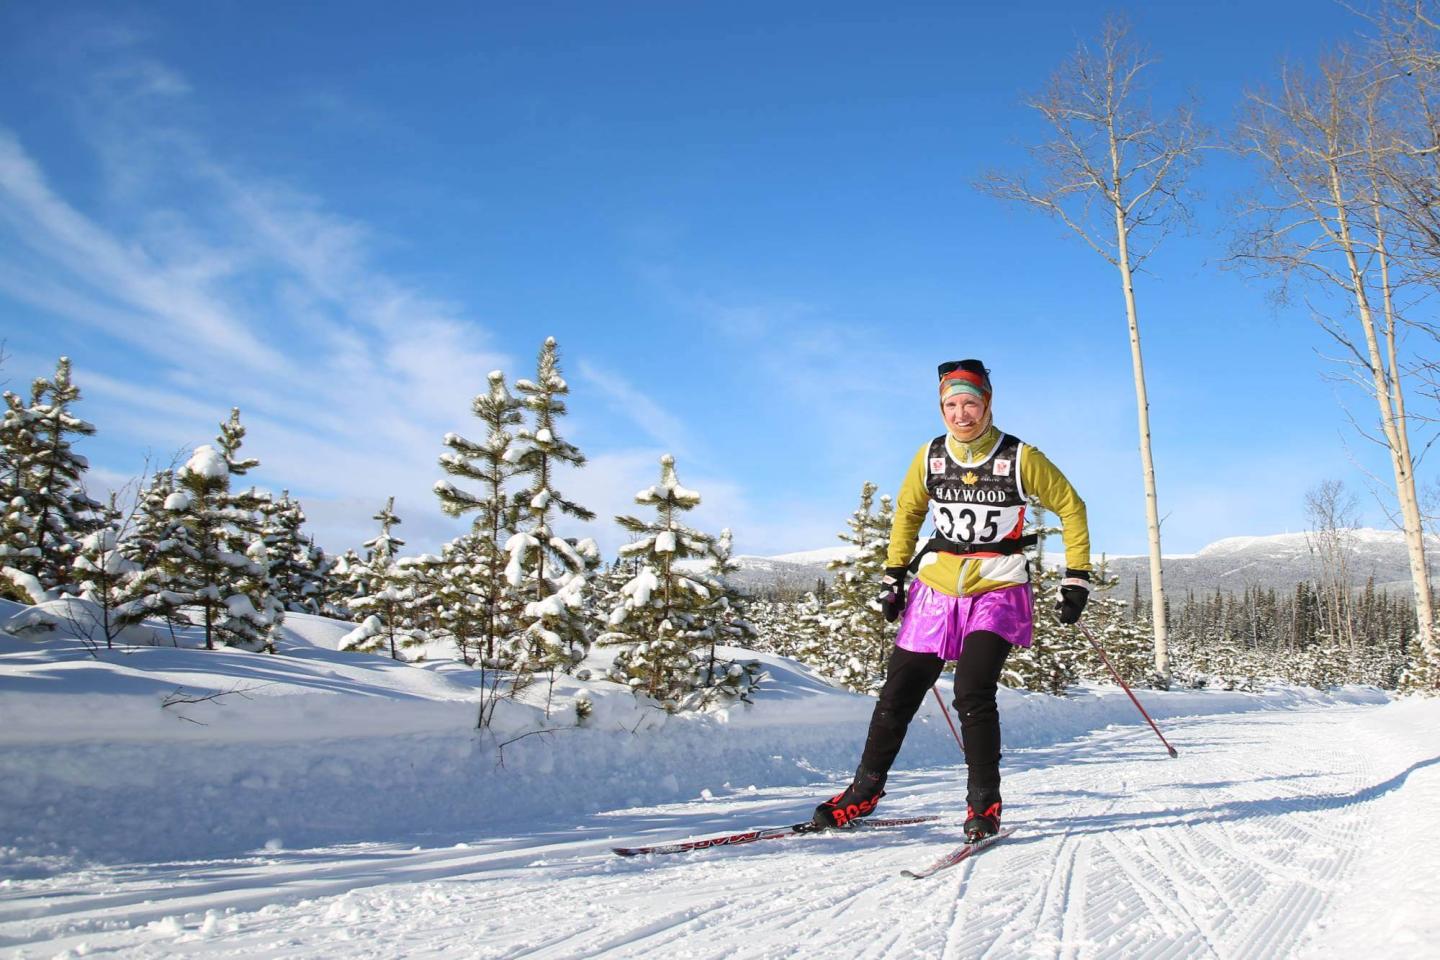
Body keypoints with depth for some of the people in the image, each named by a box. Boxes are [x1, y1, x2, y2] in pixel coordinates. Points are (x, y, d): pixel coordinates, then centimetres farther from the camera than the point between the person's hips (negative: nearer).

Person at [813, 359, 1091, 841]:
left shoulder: (1020, 458, -9)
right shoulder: (929, 457, 1)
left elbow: (1071, 507, 2)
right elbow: (908, 513, 17)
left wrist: (1077, 579, -2)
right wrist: (894, 575, 14)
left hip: (998, 592, -3)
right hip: (936, 588, 4)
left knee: (972, 692, -21)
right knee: (898, 693, 5)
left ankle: (984, 803, -2)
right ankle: (864, 791, 22)